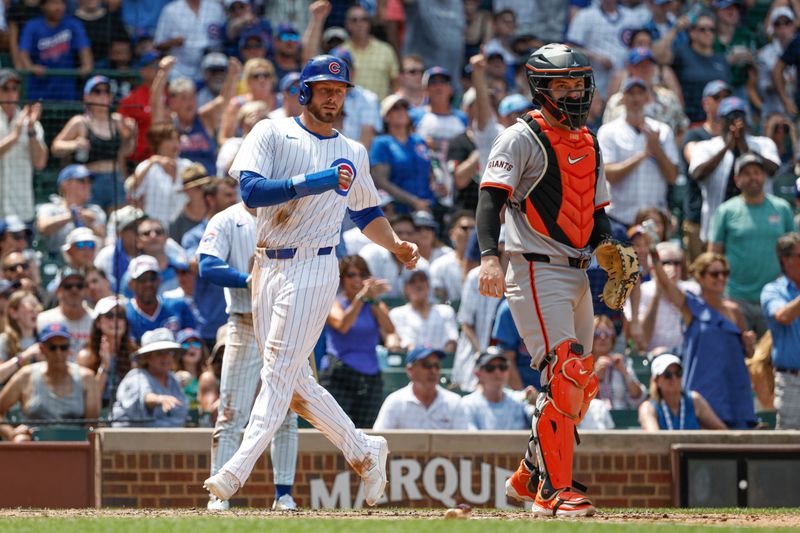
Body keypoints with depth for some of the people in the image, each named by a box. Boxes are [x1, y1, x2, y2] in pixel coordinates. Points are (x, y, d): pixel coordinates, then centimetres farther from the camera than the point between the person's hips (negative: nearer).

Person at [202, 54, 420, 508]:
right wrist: (310, 182, -21)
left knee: (281, 372, -13)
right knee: (294, 380, 5)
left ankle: (238, 470, -21)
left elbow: (367, 212, 26)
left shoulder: (353, 153, 13)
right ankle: (363, 450, 21)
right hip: (267, 267, 2)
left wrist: (396, 245, 9)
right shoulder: (272, 134, 4)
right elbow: (250, 190, -11)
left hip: (313, 269, -2)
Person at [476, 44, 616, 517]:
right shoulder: (522, 138, -7)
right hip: (537, 270, -8)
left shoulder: (589, 145, 17)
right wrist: (490, 256, -32)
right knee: (565, 376, -17)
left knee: (582, 385, 10)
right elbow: (492, 197, -17)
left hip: (577, 274, 8)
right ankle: (553, 491, -15)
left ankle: (530, 476, 24)